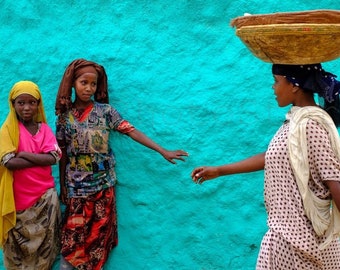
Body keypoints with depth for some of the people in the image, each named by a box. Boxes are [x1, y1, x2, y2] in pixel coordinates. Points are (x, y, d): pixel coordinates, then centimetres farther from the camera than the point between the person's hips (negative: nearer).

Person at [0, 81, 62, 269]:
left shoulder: (44, 129, 4)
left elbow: (53, 158, -10)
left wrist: (24, 154, -17)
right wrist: (40, 158, -14)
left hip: (46, 195, 3)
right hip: (19, 196, -2)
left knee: (44, 243, 12)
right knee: (19, 245, 12)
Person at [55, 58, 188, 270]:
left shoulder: (105, 110, -4)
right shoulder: (65, 115, -1)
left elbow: (132, 131, -11)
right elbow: (63, 154, 4)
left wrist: (164, 152, -18)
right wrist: (62, 185, 6)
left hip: (103, 183, 0)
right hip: (76, 186, 0)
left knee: (99, 231, 8)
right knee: (75, 232, 4)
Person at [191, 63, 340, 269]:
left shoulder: (311, 124, -22)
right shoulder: (298, 119, 6)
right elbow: (271, 158, 16)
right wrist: (218, 171, 21)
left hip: (297, 234, -8)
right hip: (290, 228, 8)